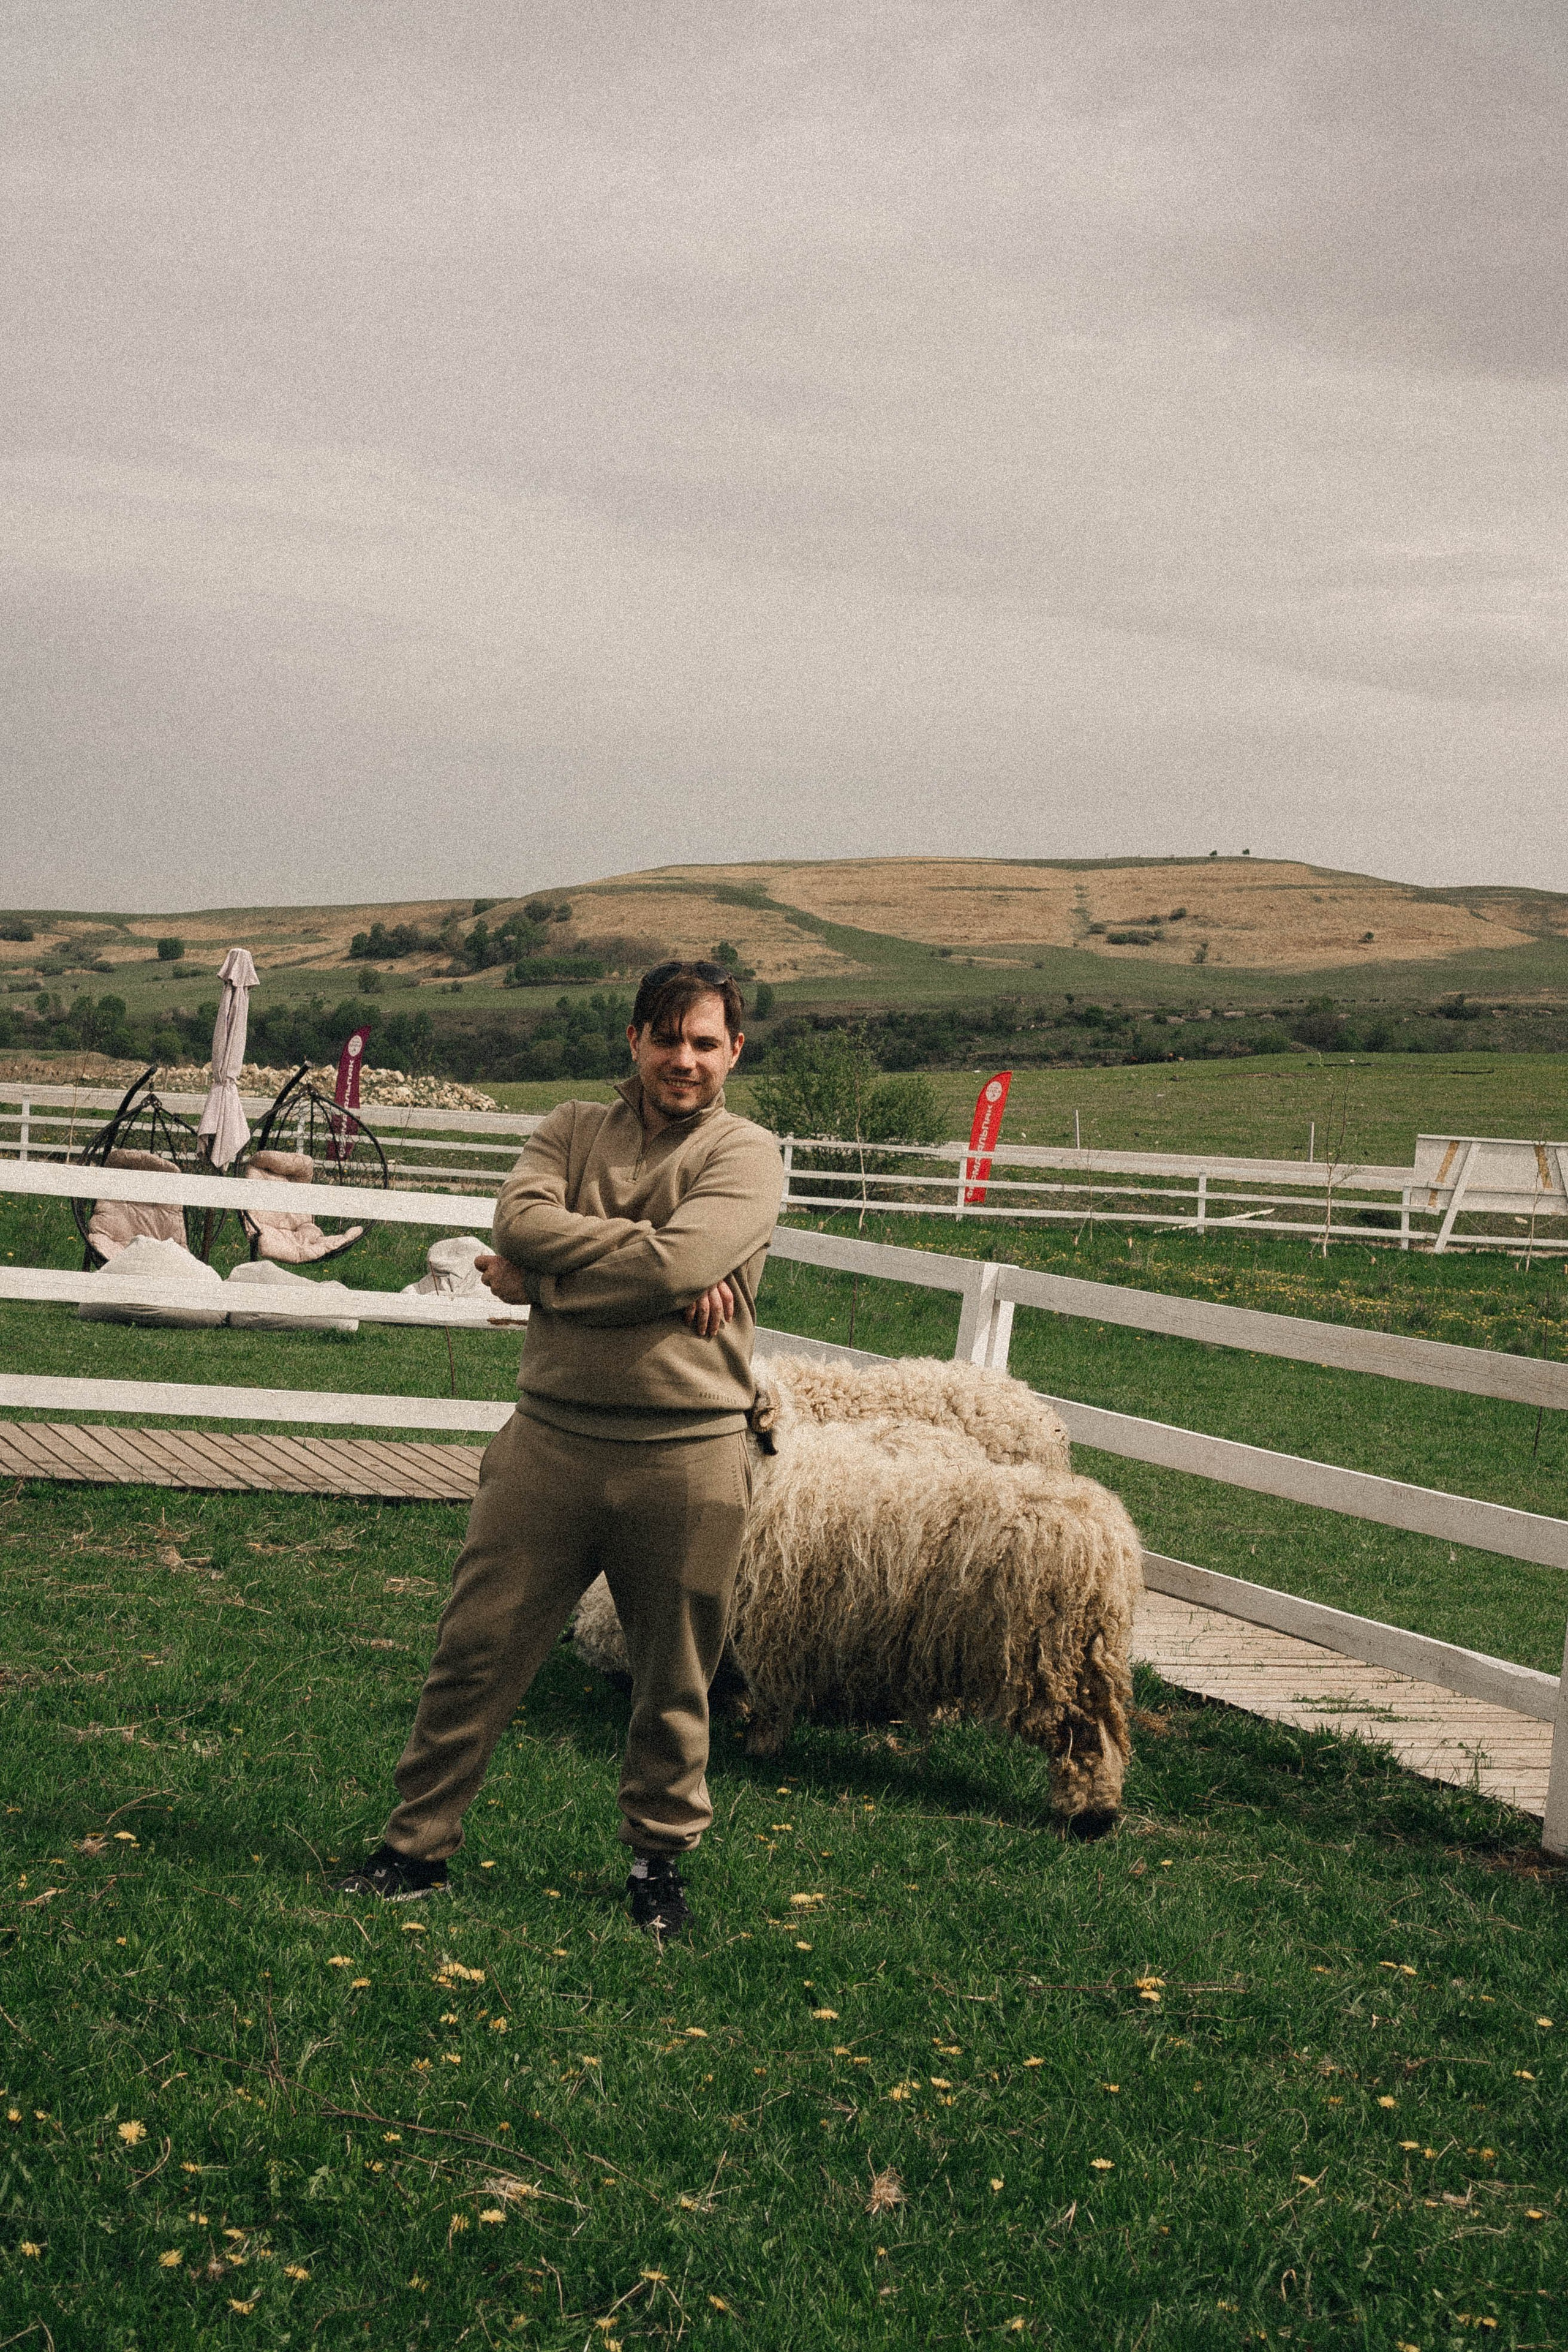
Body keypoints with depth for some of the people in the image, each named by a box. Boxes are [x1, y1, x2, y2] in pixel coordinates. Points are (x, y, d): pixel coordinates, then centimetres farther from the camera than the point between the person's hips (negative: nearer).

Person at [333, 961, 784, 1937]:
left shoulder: (748, 1154, -2)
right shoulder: (573, 1130, 9)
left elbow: (679, 1262, -19)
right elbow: (522, 1221, -11)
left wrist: (541, 1279, -9)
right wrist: (649, 1260, -17)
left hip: (687, 1458, -2)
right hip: (553, 1436, 2)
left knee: (675, 1682, 11)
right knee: (476, 1650, 4)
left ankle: (661, 1856, 30)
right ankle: (419, 1845, 17)